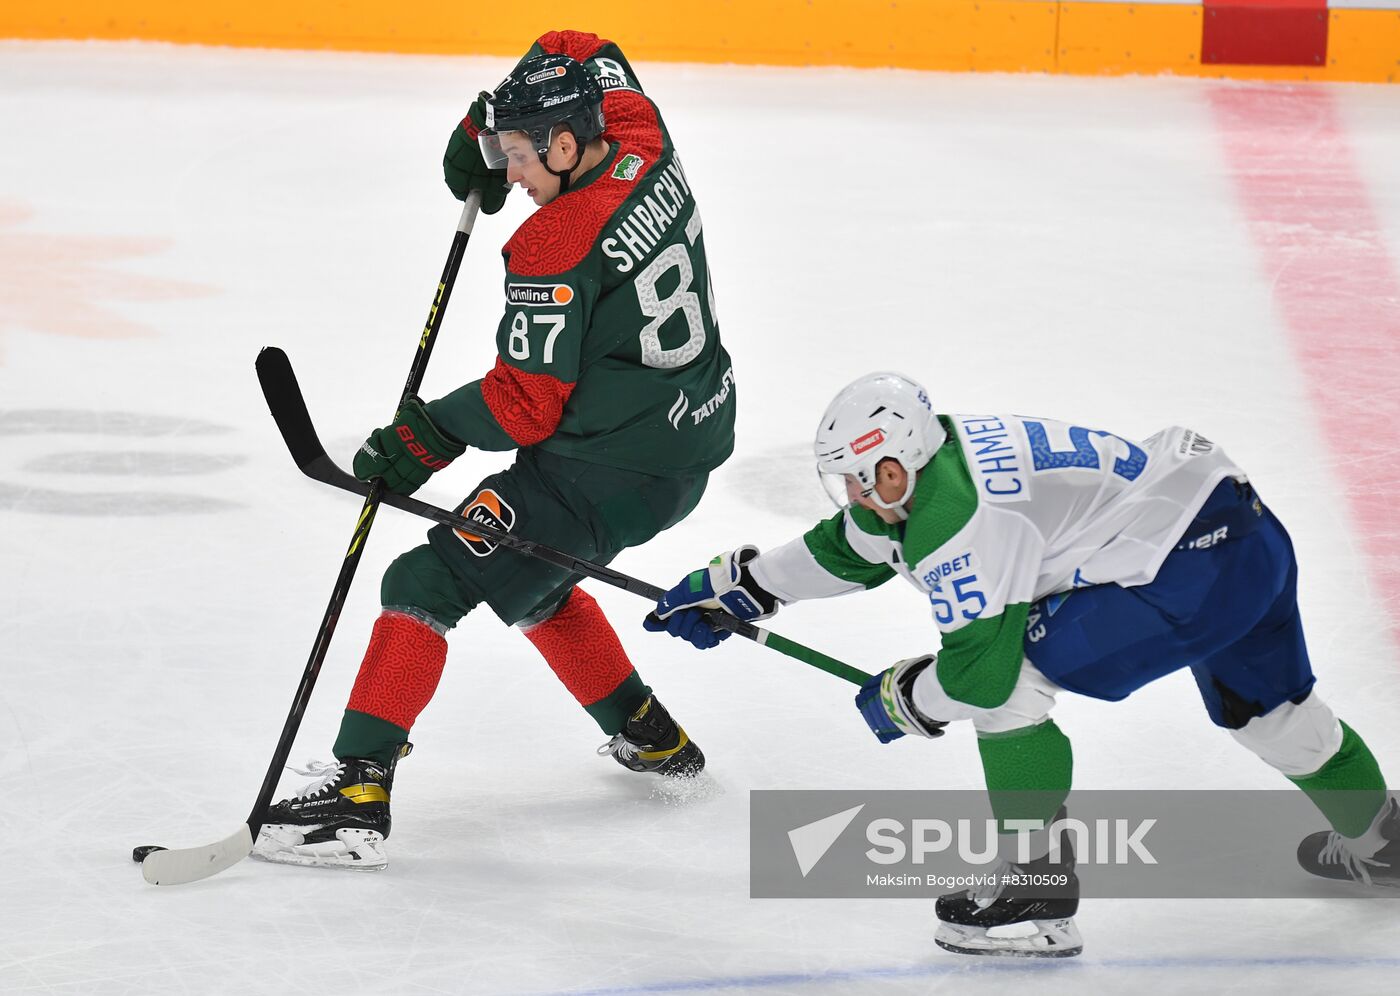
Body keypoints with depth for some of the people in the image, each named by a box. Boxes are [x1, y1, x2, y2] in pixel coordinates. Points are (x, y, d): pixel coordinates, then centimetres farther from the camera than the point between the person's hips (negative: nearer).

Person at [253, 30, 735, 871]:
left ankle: (357, 790, -19)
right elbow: (579, 57, 21)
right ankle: (652, 740, 41)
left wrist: (424, 438, -8)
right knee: (531, 581, 31)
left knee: (428, 583, -10)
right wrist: (492, 119, 14)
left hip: (604, 472, -9)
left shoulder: (555, 252, -23)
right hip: (692, 445, 10)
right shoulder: (646, 148, 0)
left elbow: (526, 406, -20)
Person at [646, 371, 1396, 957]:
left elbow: (980, 673, -17)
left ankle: (1038, 892, -4)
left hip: (1191, 567, -11)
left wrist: (901, 698, 2)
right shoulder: (934, 462, 9)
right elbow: (850, 549, 26)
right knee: (1261, 702, 32)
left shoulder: (953, 524, -20)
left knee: (1013, 674, -8)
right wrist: (734, 584, 30)